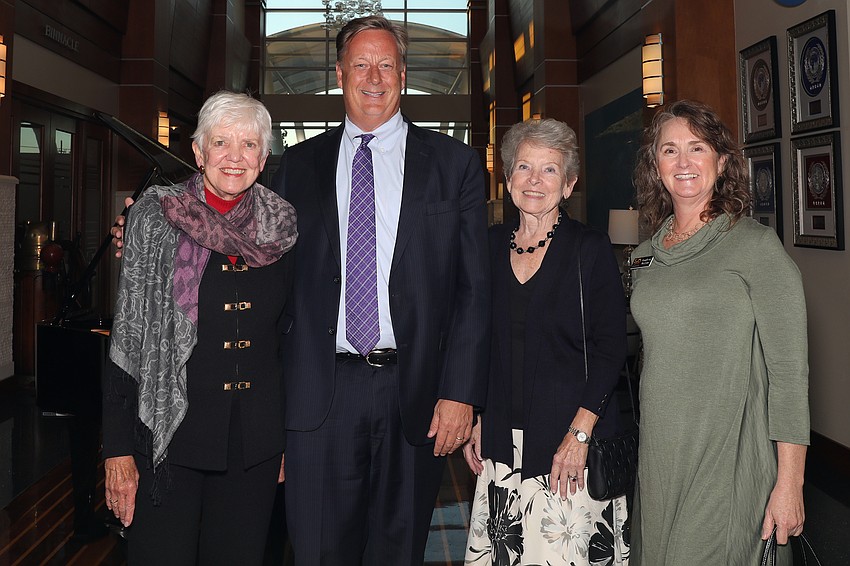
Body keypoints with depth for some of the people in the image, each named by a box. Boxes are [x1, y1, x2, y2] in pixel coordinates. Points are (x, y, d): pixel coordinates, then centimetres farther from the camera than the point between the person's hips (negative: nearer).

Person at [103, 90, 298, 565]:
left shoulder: (281, 229, 3)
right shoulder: (156, 219, -4)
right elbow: (127, 338, -4)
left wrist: (288, 438, 11)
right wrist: (118, 450, -7)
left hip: (255, 444, 3)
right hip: (169, 436, -2)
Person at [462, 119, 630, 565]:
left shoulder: (591, 249, -6)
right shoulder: (492, 244, 7)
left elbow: (611, 350, -8)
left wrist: (579, 434, -15)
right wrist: (477, 420, 7)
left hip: (571, 443, -4)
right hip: (502, 440, 4)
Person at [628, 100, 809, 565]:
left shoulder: (755, 244, -8)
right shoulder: (646, 256, 9)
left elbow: (789, 370, -11)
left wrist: (789, 483, -15)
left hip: (729, 463, -5)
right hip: (658, 460, 5)